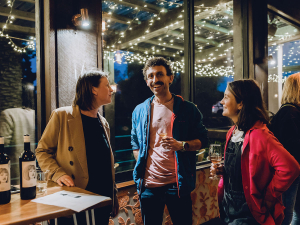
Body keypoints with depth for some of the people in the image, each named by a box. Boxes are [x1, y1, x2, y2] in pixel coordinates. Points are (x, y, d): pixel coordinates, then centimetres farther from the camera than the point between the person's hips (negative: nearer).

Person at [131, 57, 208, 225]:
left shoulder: (187, 109, -2)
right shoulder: (140, 111, 6)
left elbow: (203, 139, 0)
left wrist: (181, 145, -18)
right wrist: (141, 169, 2)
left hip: (178, 183, -2)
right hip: (148, 184, 2)